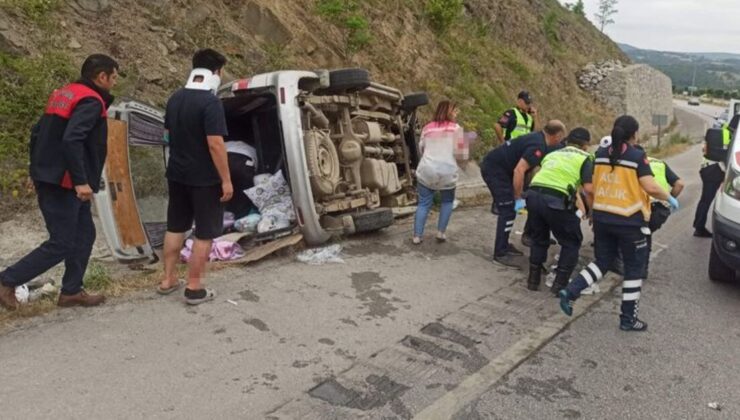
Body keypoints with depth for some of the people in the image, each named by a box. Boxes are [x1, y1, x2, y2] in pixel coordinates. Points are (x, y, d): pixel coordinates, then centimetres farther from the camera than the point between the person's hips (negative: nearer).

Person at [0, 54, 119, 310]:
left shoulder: (64, 94, 15)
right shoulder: (91, 102, -14)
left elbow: (37, 133, 17)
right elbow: (71, 140, -27)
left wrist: (39, 170, 21)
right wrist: (81, 181, -26)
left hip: (49, 179, 10)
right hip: (62, 183, -10)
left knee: (84, 234, 15)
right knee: (61, 244, -2)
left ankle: (71, 291, 21)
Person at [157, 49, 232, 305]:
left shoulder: (175, 99, 6)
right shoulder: (210, 102, -18)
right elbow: (215, 144, -23)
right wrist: (226, 180, -18)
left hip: (176, 174, 8)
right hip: (204, 178, -7)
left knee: (175, 227, 17)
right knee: (205, 233, 3)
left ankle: (168, 280, 26)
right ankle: (194, 289, 8)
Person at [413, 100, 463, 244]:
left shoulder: (427, 128, 12)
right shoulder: (456, 128, 3)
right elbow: (458, 152, -1)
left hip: (426, 171, 2)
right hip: (447, 172, -2)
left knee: (424, 203, 10)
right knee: (447, 201, 20)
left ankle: (417, 235, 7)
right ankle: (441, 232, 16)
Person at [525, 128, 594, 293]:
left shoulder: (552, 154, 29)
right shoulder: (584, 158, 12)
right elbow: (589, 189, -1)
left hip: (533, 195, 5)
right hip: (556, 200, -5)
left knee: (539, 239, 26)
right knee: (571, 242, 16)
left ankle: (533, 279, 31)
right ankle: (560, 284, 16)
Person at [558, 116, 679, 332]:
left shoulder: (600, 154, 4)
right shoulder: (638, 156, -10)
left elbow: (592, 185, 8)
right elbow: (650, 187, -16)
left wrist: (593, 210, 20)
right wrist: (670, 199, 1)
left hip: (602, 218, 5)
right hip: (629, 221, -5)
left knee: (602, 262, 20)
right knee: (634, 268, 11)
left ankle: (571, 291, 2)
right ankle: (628, 318, 17)